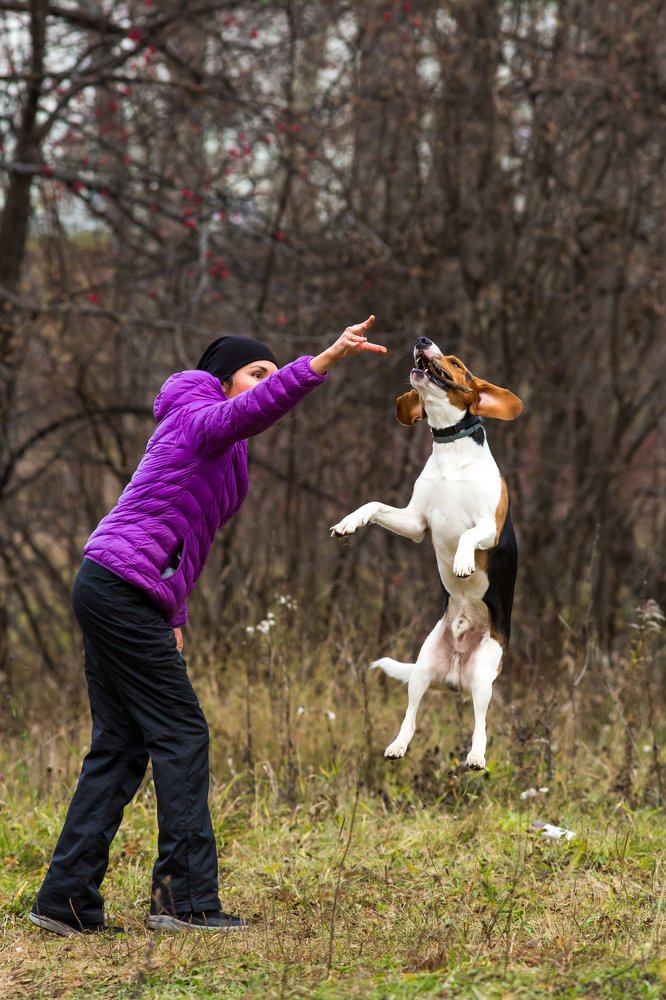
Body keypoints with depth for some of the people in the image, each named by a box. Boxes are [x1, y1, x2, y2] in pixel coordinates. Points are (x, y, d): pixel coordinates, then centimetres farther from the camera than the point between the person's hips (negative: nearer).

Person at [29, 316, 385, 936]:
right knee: (181, 735, -7)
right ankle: (185, 897, -7)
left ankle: (66, 900, 8)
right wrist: (325, 361, -41)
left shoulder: (218, 444, 23)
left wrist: (173, 619, 19)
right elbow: (256, 407, -30)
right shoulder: (198, 417, -7)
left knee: (120, 745, 8)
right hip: (124, 588, -10)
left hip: (107, 593, 10)